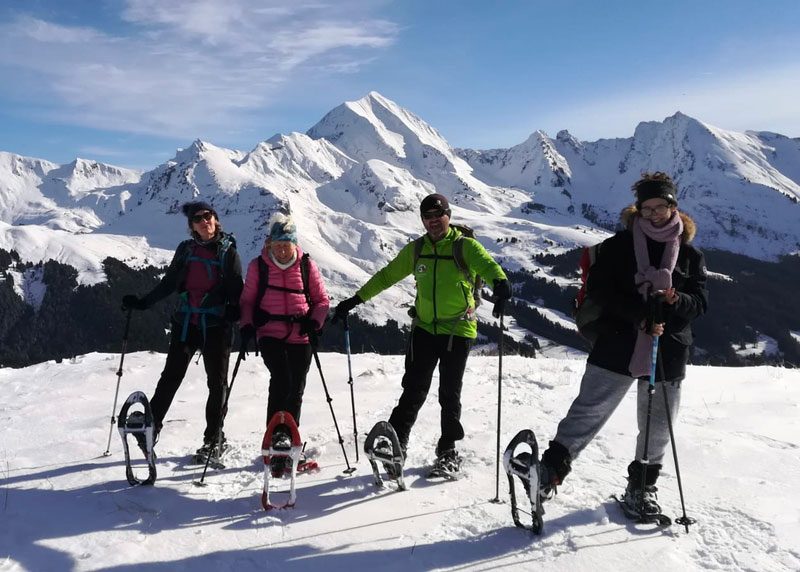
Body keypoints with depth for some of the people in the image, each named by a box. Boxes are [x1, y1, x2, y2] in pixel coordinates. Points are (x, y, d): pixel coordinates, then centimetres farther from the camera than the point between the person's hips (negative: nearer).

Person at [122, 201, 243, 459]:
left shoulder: (228, 252, -2)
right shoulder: (186, 249, 6)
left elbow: (236, 293, -4)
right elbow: (168, 283, 14)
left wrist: (238, 316, -22)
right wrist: (143, 302, 7)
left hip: (215, 325, -2)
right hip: (185, 322, 2)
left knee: (217, 382, 5)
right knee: (170, 377, 4)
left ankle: (213, 439, 18)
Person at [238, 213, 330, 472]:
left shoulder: (307, 265, 3)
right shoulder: (258, 266, 3)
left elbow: (322, 300, 9)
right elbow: (247, 300, 9)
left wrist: (314, 323, -8)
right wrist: (246, 326, -6)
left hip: (300, 337, 2)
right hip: (270, 334, -2)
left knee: (295, 391, 6)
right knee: (281, 379, -24)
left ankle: (289, 442, 21)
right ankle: (275, 434, -14)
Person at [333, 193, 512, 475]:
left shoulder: (465, 246, -6)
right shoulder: (416, 250, 7)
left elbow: (487, 264, -24)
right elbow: (387, 276, 14)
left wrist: (500, 282, -47)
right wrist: (356, 299, 12)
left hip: (458, 331, -2)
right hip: (424, 329, 3)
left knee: (449, 394, 6)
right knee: (414, 389, 0)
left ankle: (448, 450, 21)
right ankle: (397, 442, 11)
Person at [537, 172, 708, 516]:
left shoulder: (690, 254, 9)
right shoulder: (618, 245, 3)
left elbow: (700, 302, 5)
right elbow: (599, 290, -7)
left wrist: (675, 301, -18)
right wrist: (640, 315, -19)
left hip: (667, 356, 3)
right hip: (617, 349, -3)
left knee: (657, 429, 14)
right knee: (587, 413, -6)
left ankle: (642, 487, 31)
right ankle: (552, 469, 3)